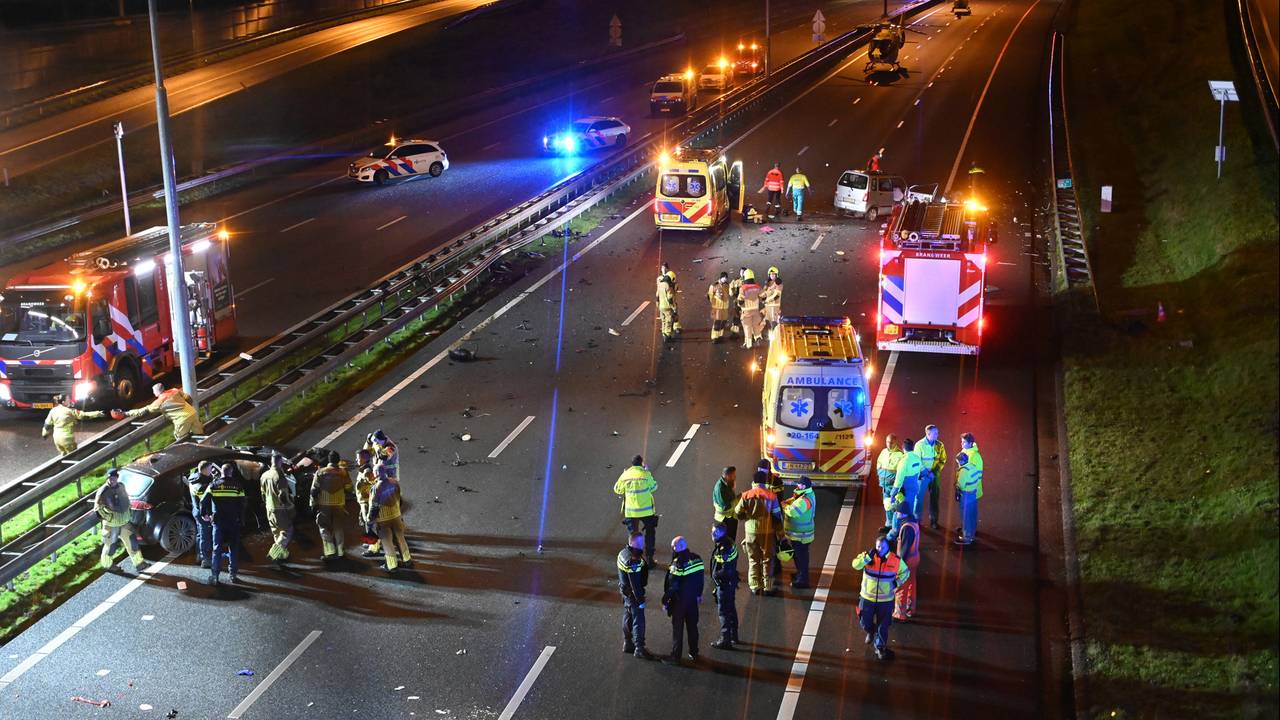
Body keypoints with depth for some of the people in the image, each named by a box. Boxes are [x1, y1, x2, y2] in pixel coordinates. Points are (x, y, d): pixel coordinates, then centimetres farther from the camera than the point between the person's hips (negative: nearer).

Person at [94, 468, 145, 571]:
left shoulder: (121, 486, 1)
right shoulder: (104, 491, -20)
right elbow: (97, 507, -17)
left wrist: (129, 510, 14)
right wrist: (108, 517, -18)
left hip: (125, 522, 6)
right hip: (111, 525, -6)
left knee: (132, 542, 8)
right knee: (110, 546, 9)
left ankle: (138, 564, 19)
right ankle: (106, 564, 34)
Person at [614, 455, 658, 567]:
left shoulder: (625, 475, -7)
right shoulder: (646, 475, -13)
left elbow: (617, 490, 6)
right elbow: (654, 487, 3)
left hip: (631, 511, 2)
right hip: (646, 510, -2)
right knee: (650, 533, 14)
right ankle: (649, 558, 13)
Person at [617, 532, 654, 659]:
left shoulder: (623, 553, -1)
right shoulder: (633, 561, -31)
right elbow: (635, 584, -27)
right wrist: (640, 600, -20)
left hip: (625, 590, 10)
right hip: (632, 594, -10)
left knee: (627, 618, 21)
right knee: (638, 622, 1)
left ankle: (627, 644, 35)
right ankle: (639, 649, 10)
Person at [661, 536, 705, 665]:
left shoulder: (677, 564, -25)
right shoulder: (696, 558, -4)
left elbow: (672, 586, -22)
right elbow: (700, 579, 7)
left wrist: (665, 600, -10)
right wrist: (699, 594, 20)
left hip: (679, 601, -6)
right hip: (693, 599, 6)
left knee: (678, 628, 6)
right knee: (692, 626, 19)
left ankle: (675, 656, 15)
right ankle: (694, 653, 30)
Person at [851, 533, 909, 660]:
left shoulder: (895, 560, -8)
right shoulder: (869, 556, -11)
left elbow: (905, 572, 9)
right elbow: (856, 565, -25)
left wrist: (897, 583, -5)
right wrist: (868, 556, -34)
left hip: (886, 600, 0)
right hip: (867, 597, 1)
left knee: (883, 627, 7)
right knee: (865, 623, 14)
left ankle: (880, 648, 27)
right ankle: (870, 632, 49)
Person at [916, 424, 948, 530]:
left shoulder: (939, 445, -2)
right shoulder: (920, 445, -10)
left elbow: (943, 460, 4)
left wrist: (935, 471, -9)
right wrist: (927, 472, -15)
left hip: (935, 475, 3)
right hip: (923, 475, -3)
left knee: (934, 497, 8)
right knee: (919, 497, -1)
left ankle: (933, 520, 18)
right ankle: (917, 519, 10)